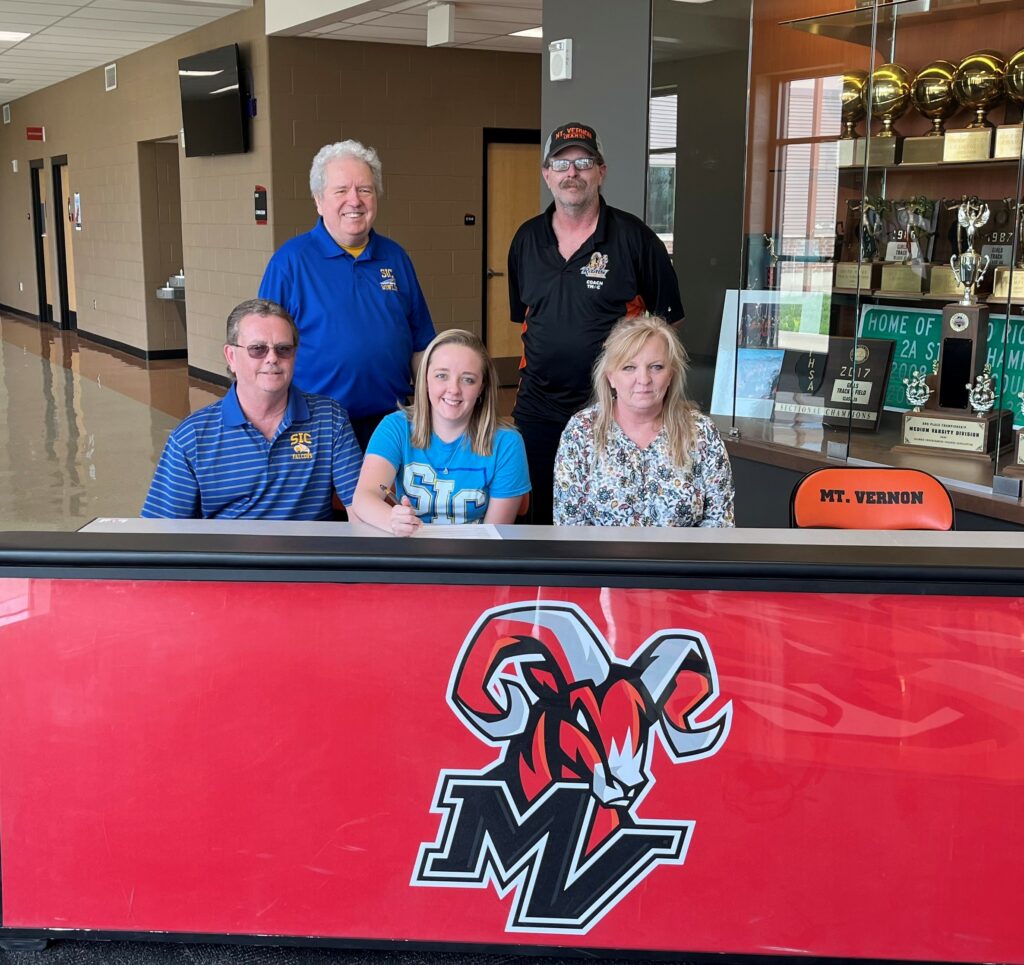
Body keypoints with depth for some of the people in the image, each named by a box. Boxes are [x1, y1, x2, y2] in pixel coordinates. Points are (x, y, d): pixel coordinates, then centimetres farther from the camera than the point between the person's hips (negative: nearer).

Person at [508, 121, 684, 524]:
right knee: (540, 514, 11)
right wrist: (532, 376, 12)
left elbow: (664, 321, 1)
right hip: (537, 409, 4)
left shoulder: (635, 238, -4)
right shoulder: (527, 238, 9)